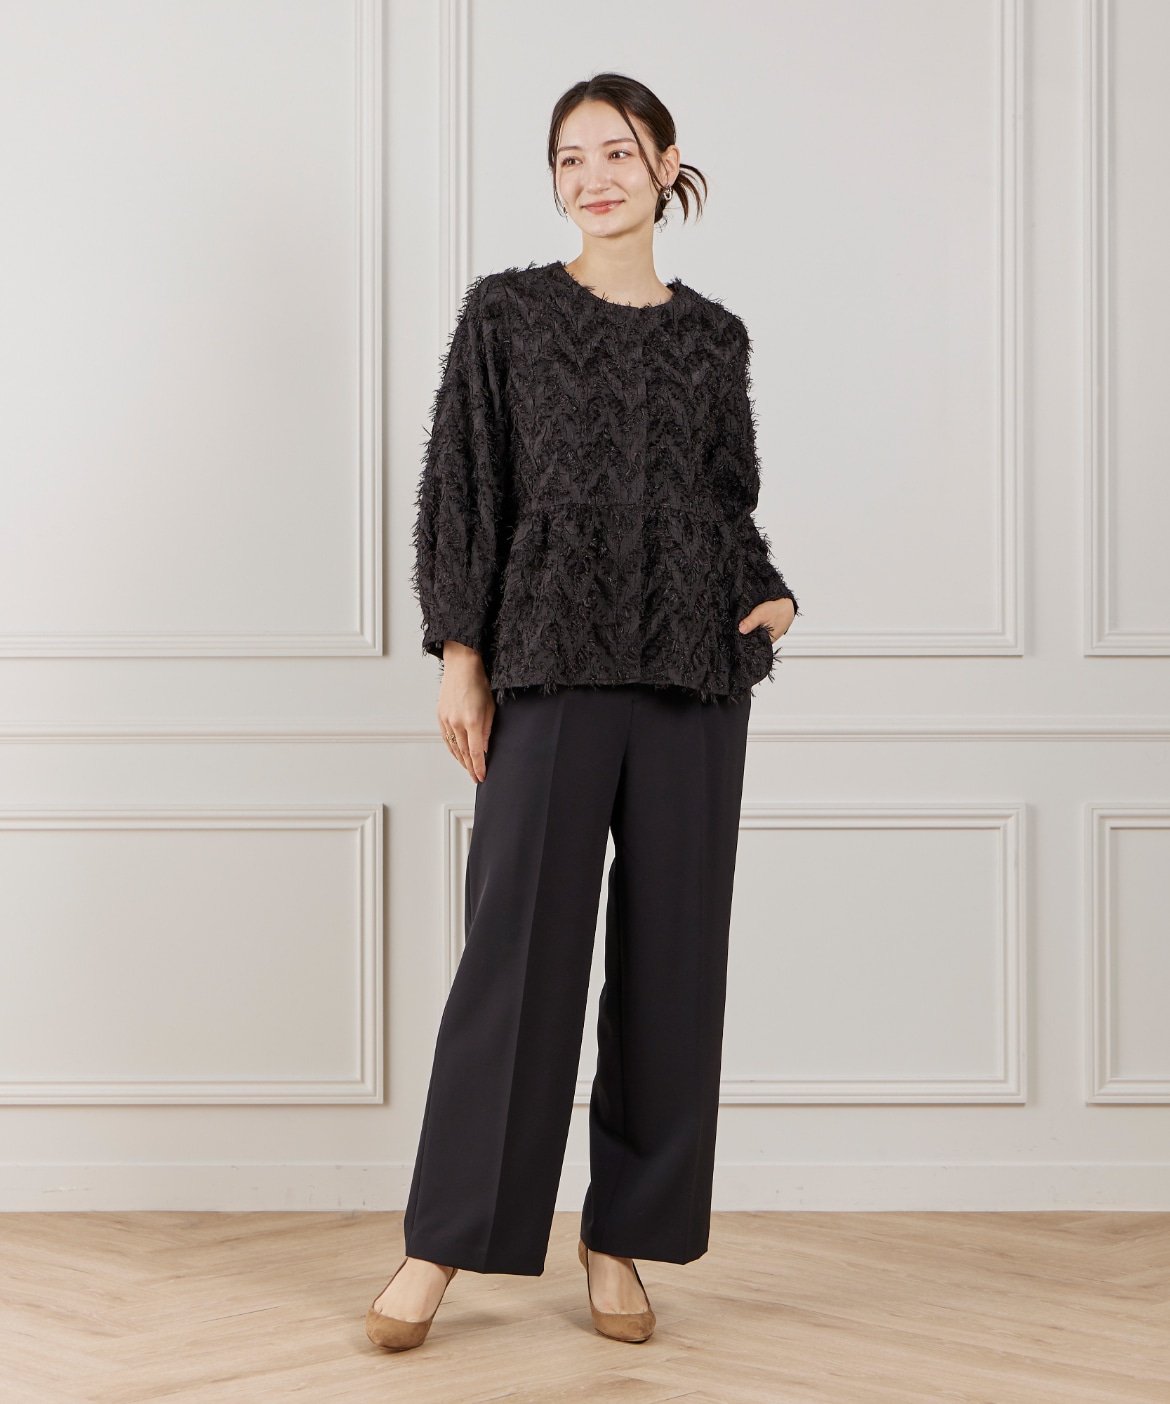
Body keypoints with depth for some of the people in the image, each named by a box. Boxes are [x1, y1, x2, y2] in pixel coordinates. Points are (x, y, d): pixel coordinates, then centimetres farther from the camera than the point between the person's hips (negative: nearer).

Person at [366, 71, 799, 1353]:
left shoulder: (712, 336, 12)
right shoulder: (506, 312, 5)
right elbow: (463, 485, 2)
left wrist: (771, 595, 0)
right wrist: (459, 655, -6)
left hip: (693, 667, 3)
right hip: (552, 663, -3)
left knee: (670, 948, 3)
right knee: (518, 940, -4)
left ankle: (623, 1237, 14)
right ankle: (444, 1239, 6)